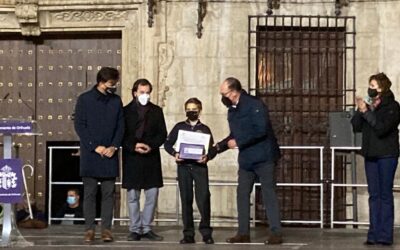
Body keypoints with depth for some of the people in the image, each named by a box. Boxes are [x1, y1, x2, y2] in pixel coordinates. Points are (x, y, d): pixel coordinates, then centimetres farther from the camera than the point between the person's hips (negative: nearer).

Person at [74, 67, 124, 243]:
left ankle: (106, 228, 6)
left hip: (110, 154, 3)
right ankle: (89, 229, 4)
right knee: (89, 193, 0)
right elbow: (79, 126, -5)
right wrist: (95, 147, -11)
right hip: (90, 154, -3)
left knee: (108, 193, 2)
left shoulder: (116, 101, 9)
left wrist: (114, 146, -7)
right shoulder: (84, 99, -1)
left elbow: (120, 126, 8)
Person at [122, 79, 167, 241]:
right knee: (133, 196, 1)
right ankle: (135, 229, 8)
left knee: (152, 196, 2)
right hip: (132, 158, -2)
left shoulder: (157, 111, 10)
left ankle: (146, 228, 11)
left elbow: (162, 134, 6)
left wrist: (151, 146, -11)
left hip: (151, 158, 2)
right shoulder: (126, 111, 2)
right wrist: (133, 146, -16)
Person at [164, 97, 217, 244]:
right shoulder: (179, 127, 11)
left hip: (200, 166, -1)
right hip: (183, 166, 1)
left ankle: (206, 232, -3)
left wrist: (207, 157, -15)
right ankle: (188, 234, 6)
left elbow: (212, 149, 6)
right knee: (186, 199, 2)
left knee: (203, 198, -11)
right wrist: (174, 153, -8)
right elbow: (168, 144, 11)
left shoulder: (205, 129, 9)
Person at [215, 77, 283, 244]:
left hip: (263, 157, -8)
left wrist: (238, 143, -19)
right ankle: (243, 233, 11)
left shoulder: (254, 105, -14)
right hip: (245, 160, 8)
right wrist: (219, 146, 7)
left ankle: (276, 233, -3)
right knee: (242, 194, 6)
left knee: (268, 194, -6)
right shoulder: (232, 111, 11)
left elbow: (261, 130, -23)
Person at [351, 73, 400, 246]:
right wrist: (359, 111, -9)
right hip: (370, 154, 5)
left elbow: (382, 128, -19)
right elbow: (356, 127, 4)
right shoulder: (368, 105, 9)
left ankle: (385, 235, 0)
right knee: (374, 195, 6)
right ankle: (374, 233, 9)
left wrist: (366, 112, -18)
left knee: (385, 194, -2)